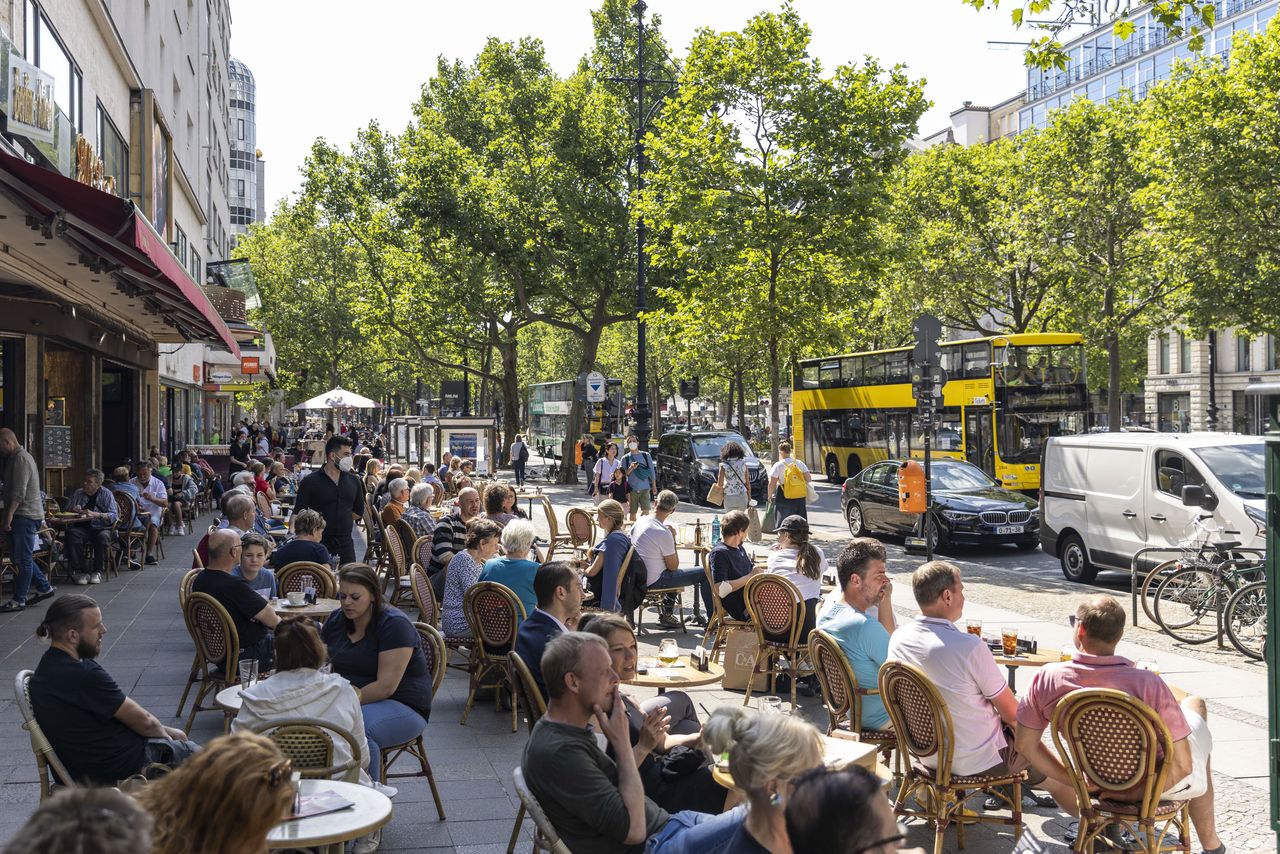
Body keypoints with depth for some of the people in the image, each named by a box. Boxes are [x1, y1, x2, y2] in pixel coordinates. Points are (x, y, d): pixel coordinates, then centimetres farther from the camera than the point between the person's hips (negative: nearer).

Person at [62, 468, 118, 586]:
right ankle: (80, 572, -26)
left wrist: (95, 515, -23)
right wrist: (73, 510, -5)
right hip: (81, 527, 3)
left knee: (103, 537, -36)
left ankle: (98, 572, -19)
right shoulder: (77, 493, 15)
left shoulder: (106, 494, 4)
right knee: (72, 534, -31)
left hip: (100, 527, -2)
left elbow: (113, 516, -8)